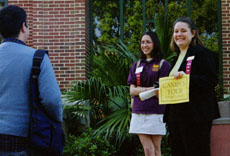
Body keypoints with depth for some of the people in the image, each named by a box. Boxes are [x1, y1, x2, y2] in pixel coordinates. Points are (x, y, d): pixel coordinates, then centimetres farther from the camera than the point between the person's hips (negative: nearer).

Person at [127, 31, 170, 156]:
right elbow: (132, 91, 6)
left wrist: (141, 89, -4)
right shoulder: (136, 66, 16)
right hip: (139, 112, 3)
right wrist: (150, 89, -8)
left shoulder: (163, 64, 3)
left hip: (155, 112, -3)